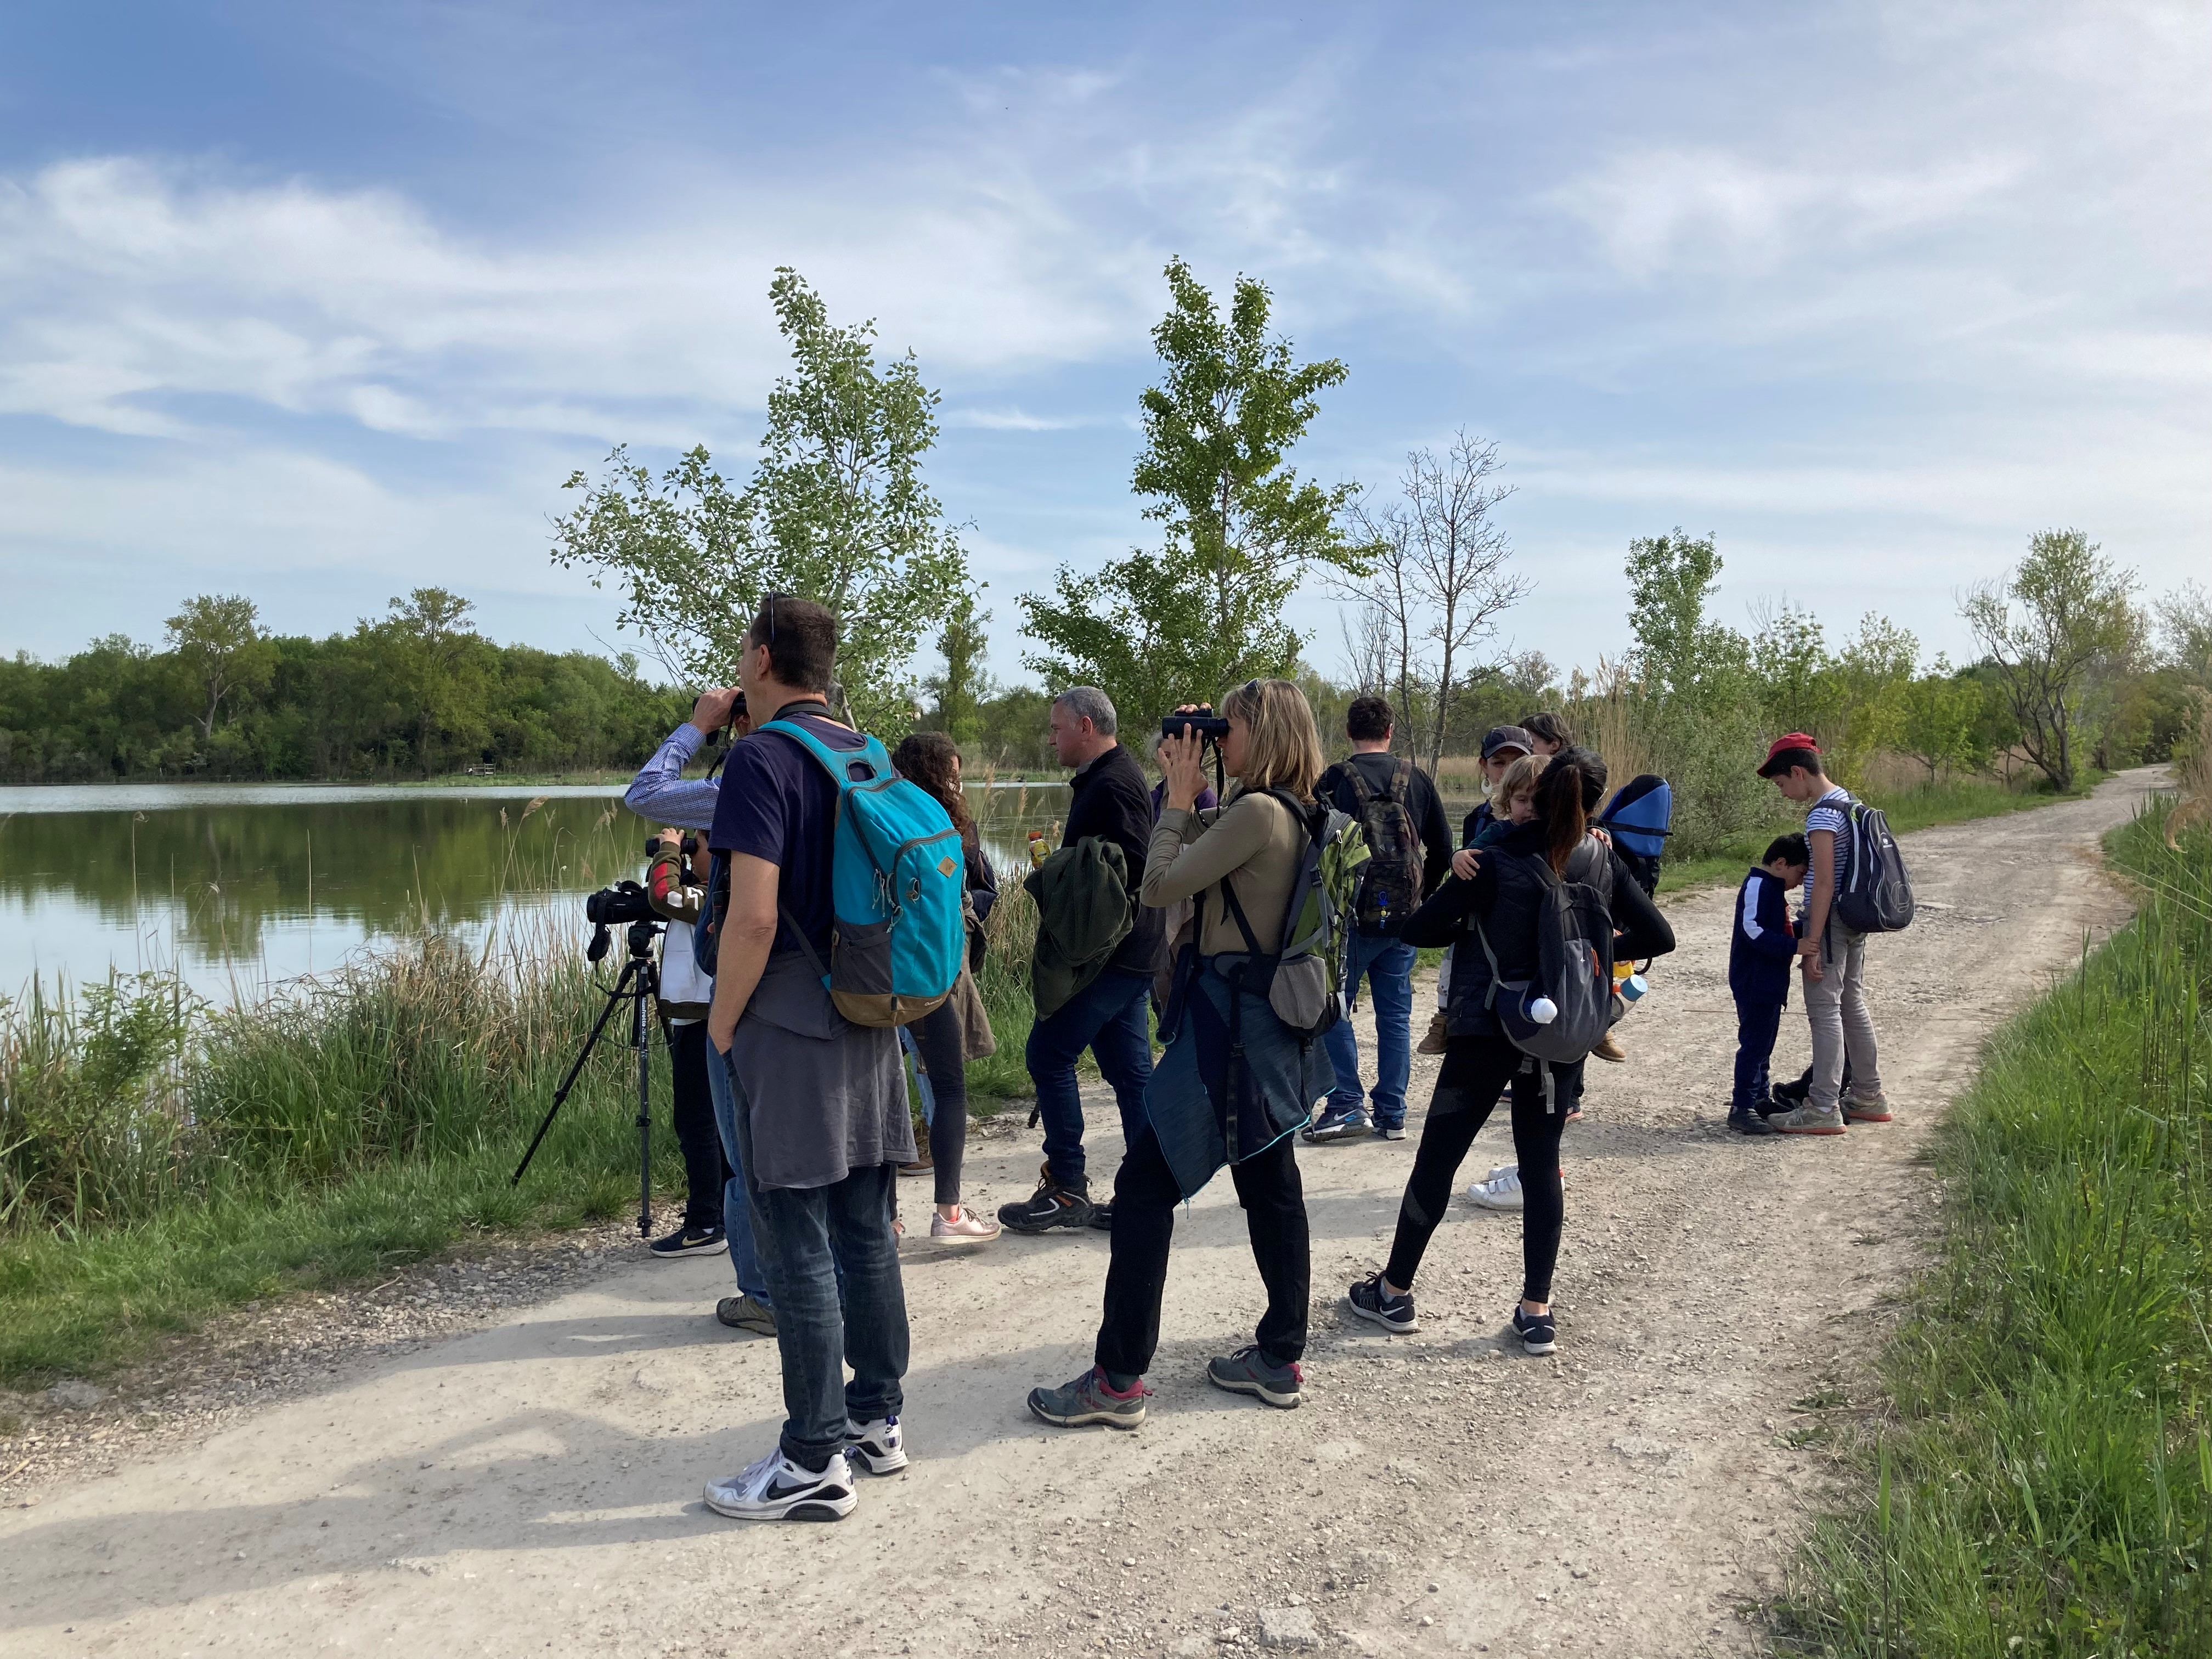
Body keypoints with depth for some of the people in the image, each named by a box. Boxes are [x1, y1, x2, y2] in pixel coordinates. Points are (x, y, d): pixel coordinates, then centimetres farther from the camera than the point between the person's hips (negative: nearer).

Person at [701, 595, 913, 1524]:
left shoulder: (763, 759, -14)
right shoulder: (868, 756, 10)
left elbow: (753, 917, -21)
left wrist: (722, 1025, -9)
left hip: (787, 1034, -8)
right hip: (867, 1031, 8)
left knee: (799, 1252, -1)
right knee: (866, 1234, 15)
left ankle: (814, 1464, 7)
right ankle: (876, 1420, 26)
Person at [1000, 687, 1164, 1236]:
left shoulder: (1111, 785, -15)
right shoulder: (1117, 776, 18)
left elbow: (1133, 867, -25)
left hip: (1107, 953, -10)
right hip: (1129, 953, 10)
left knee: (1049, 1055, -4)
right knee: (1130, 1070, 10)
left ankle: (1067, 1189, 2)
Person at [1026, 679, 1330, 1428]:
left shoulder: (1257, 811, -18)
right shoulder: (1293, 816, 10)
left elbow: (1160, 884, -17)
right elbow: (1202, 866, 17)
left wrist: (1180, 796, -6)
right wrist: (1186, 795, 7)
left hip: (1230, 1022, -10)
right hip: (1272, 1025, 10)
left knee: (1145, 1185, -4)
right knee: (1271, 1184, 14)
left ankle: (1118, 1379, 1)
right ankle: (1280, 1359, 24)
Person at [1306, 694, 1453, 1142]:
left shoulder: (1335, 780, -8)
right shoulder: (1416, 779, 4)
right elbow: (1443, 849, 8)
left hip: (1351, 917, -4)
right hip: (1404, 920, 4)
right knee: (1395, 1013, 10)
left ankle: (1346, 1106, 0)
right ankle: (1391, 1114, 13)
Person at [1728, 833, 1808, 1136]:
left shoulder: (1772, 886, 16)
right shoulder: (1758, 885, -17)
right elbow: (1753, 930, -27)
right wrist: (1795, 946, -30)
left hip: (1769, 983, 11)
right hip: (1755, 983, -11)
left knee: (1763, 1043, 18)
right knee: (1754, 1043, -9)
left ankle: (1759, 1099, 28)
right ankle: (1742, 1108, -5)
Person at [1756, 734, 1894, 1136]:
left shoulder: (1822, 814, -17)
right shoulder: (1850, 801, 11)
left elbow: (1823, 882, -21)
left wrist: (1812, 942, -19)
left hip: (1831, 922, -10)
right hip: (1855, 921, 10)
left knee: (1824, 1010, -5)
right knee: (1853, 1005, 17)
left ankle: (1824, 1109, -3)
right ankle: (1868, 1098, 27)